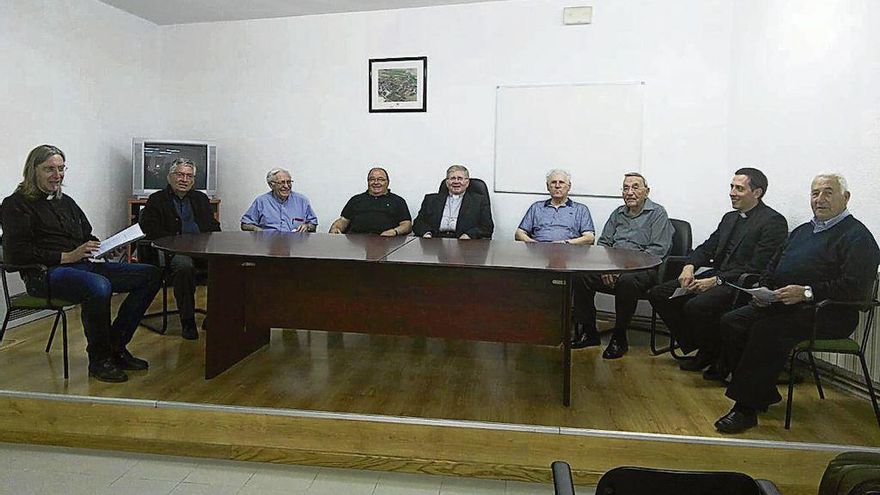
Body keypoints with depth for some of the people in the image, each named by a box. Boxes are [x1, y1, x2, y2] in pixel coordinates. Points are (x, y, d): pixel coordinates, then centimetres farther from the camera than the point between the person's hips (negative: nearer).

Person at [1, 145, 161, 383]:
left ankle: (116, 347, -5)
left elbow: (88, 237, 29)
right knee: (99, 286, -40)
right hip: (46, 274, -8)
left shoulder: (66, 201, 24)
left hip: (83, 265, 8)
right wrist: (66, 257, -16)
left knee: (151, 274, -7)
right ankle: (99, 359, -18)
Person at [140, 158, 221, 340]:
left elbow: (214, 227, 21)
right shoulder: (157, 200, 13)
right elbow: (150, 230, 0)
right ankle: (187, 321, -25)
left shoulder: (201, 198, 25)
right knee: (184, 265, -38)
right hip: (174, 251, -4)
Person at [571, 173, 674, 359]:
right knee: (580, 275, -20)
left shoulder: (657, 213, 3)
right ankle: (588, 331, -8)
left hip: (643, 268, -5)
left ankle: (619, 338, -21)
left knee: (627, 281, -39)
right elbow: (603, 243, 19)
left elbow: (658, 249, -9)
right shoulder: (618, 214, 21)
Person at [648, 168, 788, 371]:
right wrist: (690, 266, -5)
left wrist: (716, 281, -22)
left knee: (696, 306, -34)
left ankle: (719, 358, -6)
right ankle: (698, 348, 5)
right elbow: (707, 248, 17)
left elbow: (757, 268, -16)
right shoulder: (730, 218, 20)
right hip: (716, 276, 9)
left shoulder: (774, 222, -8)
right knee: (658, 294, -4)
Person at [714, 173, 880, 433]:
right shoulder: (802, 231, 23)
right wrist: (764, 290, 4)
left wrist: (807, 293, -23)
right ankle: (764, 394, -5)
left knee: (766, 331, -32)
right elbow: (773, 268, 25)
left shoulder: (857, 236, -3)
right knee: (731, 322, -12)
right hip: (781, 304, 8)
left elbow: (856, 287, -16)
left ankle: (746, 409, -23)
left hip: (827, 314, -8)